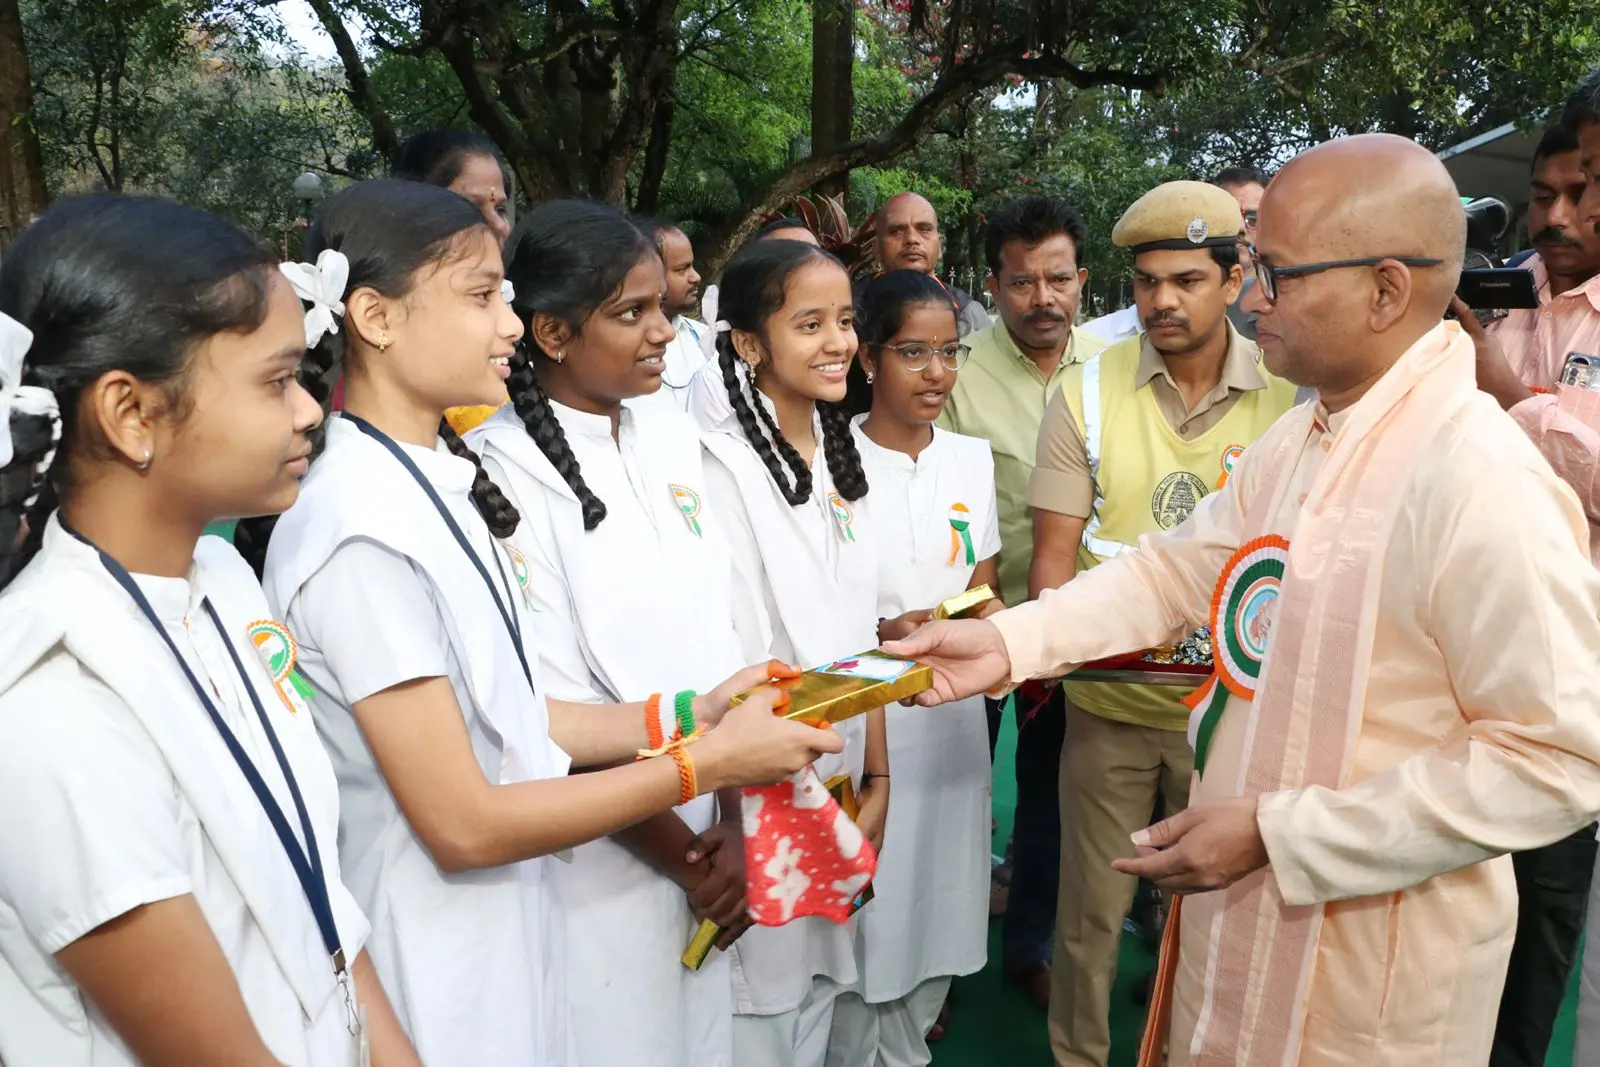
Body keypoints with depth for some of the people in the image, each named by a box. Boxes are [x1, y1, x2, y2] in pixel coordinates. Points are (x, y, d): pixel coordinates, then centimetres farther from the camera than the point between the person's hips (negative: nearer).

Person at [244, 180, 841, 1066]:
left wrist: (686, 716, -3)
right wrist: (704, 764, -18)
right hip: (432, 971, -8)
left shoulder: (441, 484, 1)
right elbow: (463, 825, -23)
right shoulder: (361, 529, -25)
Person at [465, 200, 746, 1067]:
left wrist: (730, 827, -3)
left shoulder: (671, 436, 2)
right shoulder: (501, 475, -17)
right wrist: (682, 858, -8)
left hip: (709, 842, 6)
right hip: (600, 863, -5)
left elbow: (718, 639, 3)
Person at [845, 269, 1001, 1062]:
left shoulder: (972, 459, 6)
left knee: (939, 905, 15)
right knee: (863, 917, 4)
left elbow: (983, 589, 13)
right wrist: (880, 636, -23)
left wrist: (984, 621, -8)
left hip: (954, 717, 5)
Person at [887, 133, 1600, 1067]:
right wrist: (1009, 642, -6)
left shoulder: (1483, 483, -24)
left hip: (1373, 966, -7)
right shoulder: (1299, 439, 3)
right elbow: (1178, 568, 7)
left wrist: (1275, 833, -23)